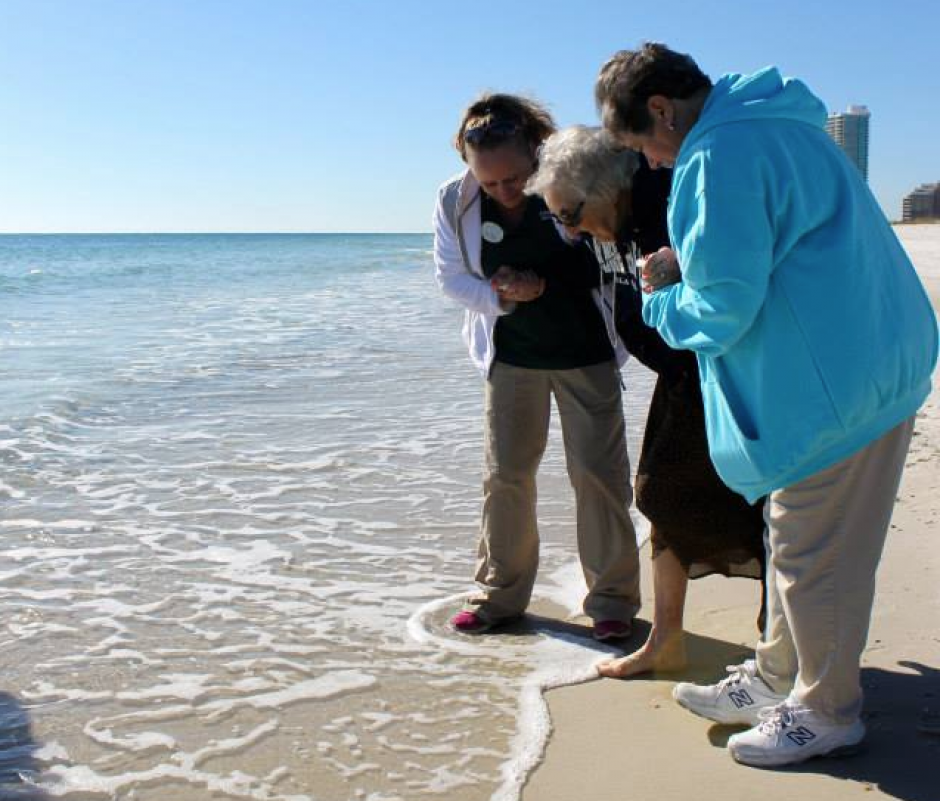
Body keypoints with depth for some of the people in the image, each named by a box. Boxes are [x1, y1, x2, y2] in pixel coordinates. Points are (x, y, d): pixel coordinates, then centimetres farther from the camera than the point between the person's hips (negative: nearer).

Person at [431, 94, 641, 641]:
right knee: (505, 473, 7)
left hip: (585, 352, -2)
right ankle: (502, 593, 22)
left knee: (599, 470, 0)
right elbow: (450, 275, -2)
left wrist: (539, 284, -27)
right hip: (511, 354, 3)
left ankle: (612, 598, 13)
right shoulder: (456, 202, -13)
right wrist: (498, 294, -20)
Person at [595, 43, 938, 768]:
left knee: (812, 553, 3)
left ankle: (826, 711, 19)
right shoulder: (782, 125, 15)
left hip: (837, 381, -10)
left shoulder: (717, 156, -17)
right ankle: (777, 678, 33)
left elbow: (724, 309, -18)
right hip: (877, 357, 10)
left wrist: (660, 307, 2)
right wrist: (689, 261, 17)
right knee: (795, 539, 19)